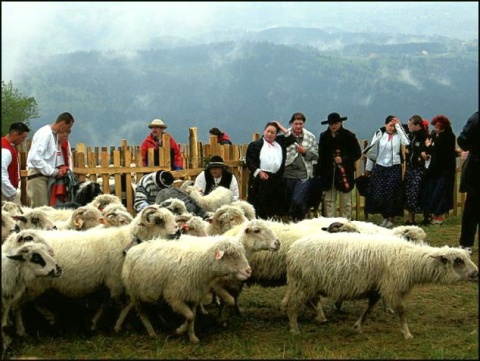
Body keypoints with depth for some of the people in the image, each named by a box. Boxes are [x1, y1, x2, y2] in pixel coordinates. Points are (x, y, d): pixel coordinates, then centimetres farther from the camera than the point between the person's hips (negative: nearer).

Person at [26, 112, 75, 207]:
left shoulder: (54, 134, 13)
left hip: (46, 175, 9)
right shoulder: (45, 134, -15)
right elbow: (34, 158, -23)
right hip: (37, 175, -9)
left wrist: (56, 170, 6)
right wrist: (54, 172, -18)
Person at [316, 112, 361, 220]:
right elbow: (321, 156, 12)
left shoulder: (349, 136, -3)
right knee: (329, 200, 5)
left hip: (344, 173, -3)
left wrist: (344, 159, -16)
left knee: (346, 201, 2)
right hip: (328, 174, 3)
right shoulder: (324, 136, 8)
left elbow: (357, 153, -2)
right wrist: (319, 172, 5)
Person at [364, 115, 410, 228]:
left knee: (391, 193, -4)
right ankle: (385, 217, 18)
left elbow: (406, 142, -21)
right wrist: (368, 168, 13)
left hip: (394, 168, -2)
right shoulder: (379, 134, 4)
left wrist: (398, 125, -14)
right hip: (379, 168, 2)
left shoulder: (398, 134, 0)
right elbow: (372, 151, 10)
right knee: (378, 193, 1)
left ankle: (391, 218, 9)